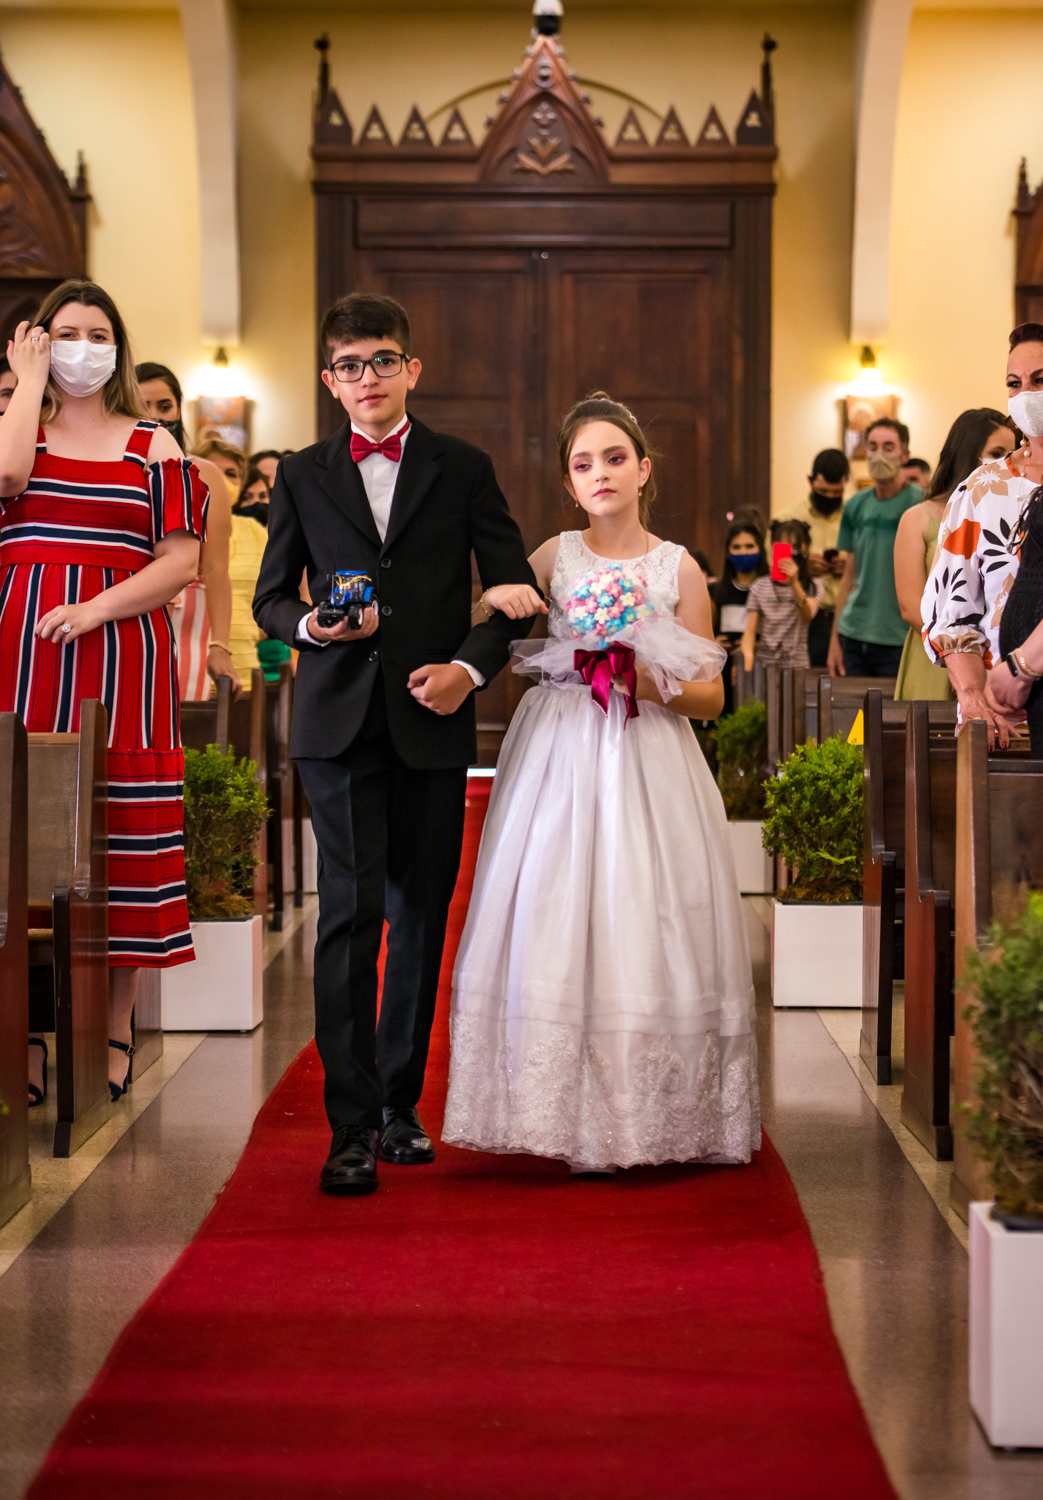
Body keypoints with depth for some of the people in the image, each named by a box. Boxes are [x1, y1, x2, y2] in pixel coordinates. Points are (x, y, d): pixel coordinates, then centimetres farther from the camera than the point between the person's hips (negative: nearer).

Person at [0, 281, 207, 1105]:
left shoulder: (153, 445, 11)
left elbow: (183, 559, 1)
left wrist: (96, 609, -11)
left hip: (121, 656, 0)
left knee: (121, 831, -1)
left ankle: (116, 1029, 7)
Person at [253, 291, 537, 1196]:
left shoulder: (463, 470, 8)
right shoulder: (302, 477, 9)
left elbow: (514, 589, 6)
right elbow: (271, 597, 11)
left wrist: (471, 666, -11)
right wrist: (312, 626, -11)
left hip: (433, 723, 1)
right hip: (339, 723, -1)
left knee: (422, 917, 7)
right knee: (352, 912, -10)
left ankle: (400, 1104, 21)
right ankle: (352, 1125, -8)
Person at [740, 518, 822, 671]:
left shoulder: (813, 586, 6)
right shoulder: (760, 587, 10)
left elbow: (807, 615, -15)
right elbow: (749, 632, 5)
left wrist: (794, 583, -30)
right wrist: (747, 668, -11)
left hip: (797, 665, -1)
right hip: (764, 664, 1)